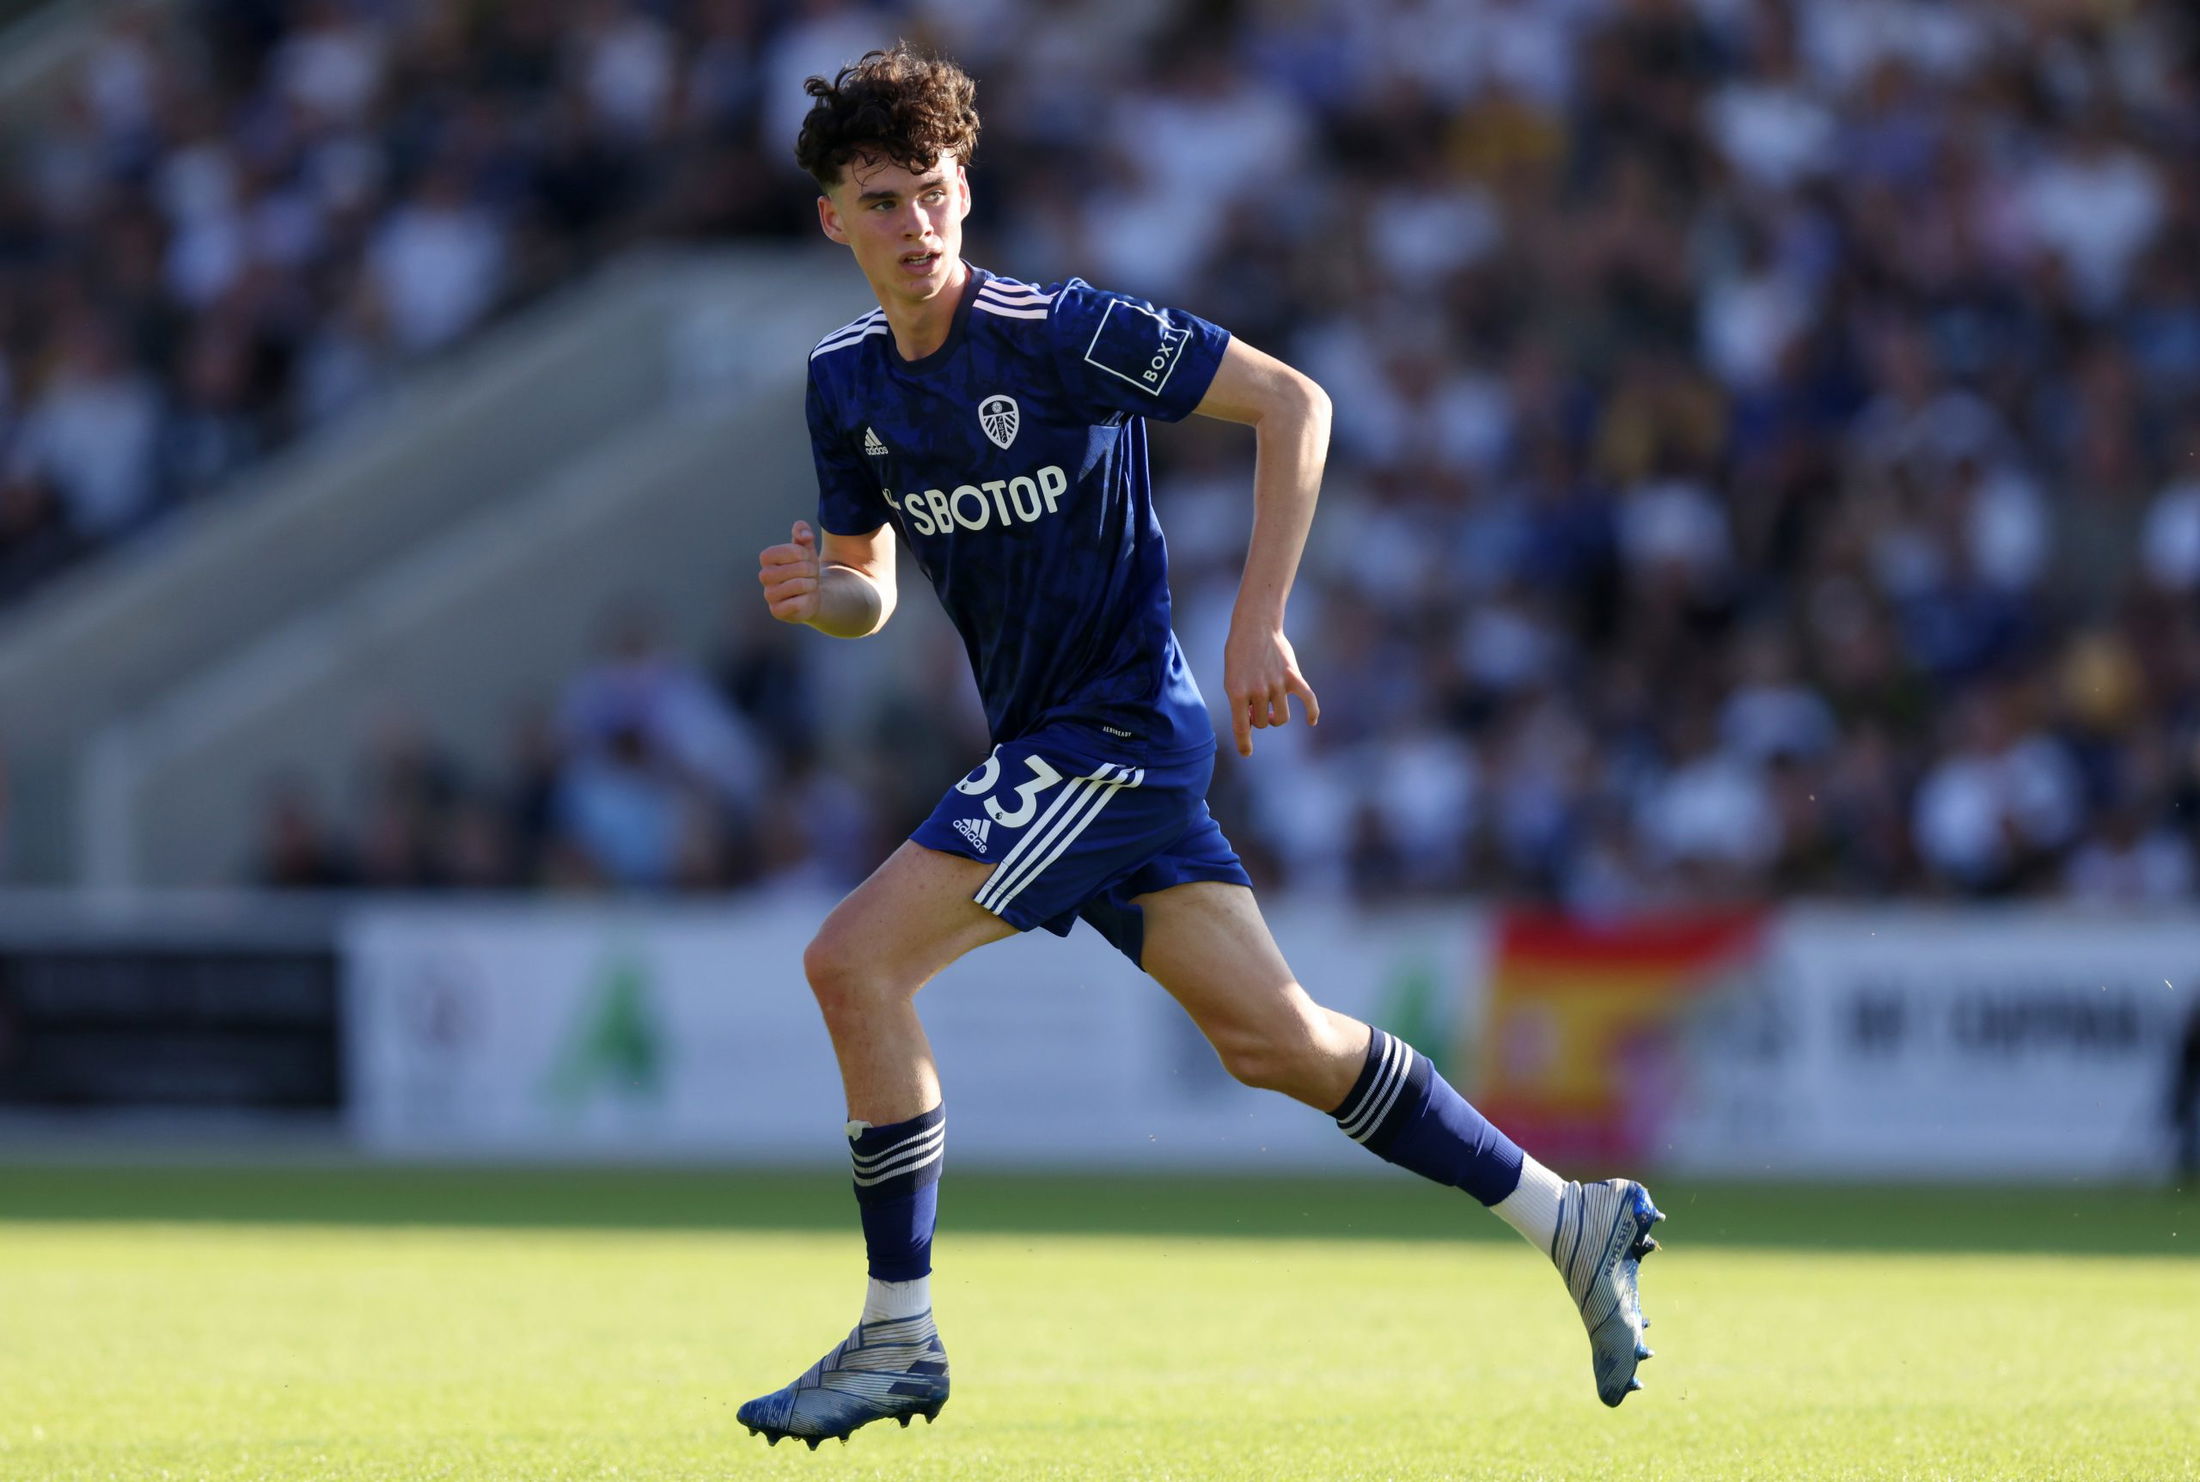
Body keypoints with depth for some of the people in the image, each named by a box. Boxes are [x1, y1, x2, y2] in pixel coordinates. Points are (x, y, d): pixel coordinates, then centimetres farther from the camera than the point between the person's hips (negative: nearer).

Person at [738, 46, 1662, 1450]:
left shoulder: (1062, 331, -16)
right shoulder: (847, 383, 6)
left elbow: (1294, 402, -14)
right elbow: (872, 593, 16)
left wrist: (1259, 627, -16)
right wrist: (816, 591, -9)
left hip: (1118, 726, -8)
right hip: (1046, 741, 8)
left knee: (855, 960, -16)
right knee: (1273, 1037, 7)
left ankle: (899, 1339, -7)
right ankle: (1572, 1219, 19)